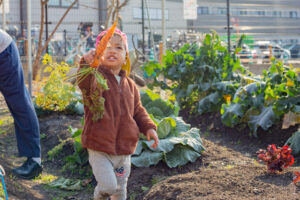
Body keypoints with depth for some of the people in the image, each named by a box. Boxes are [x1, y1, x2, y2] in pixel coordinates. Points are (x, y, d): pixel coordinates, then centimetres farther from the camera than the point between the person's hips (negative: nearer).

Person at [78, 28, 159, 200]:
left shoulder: (129, 84, 9)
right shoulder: (96, 77, -10)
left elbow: (138, 110, 19)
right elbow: (85, 83, -35)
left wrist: (149, 127, 3)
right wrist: (87, 64, -54)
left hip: (124, 150, 5)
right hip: (99, 149, -5)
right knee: (108, 185, -15)